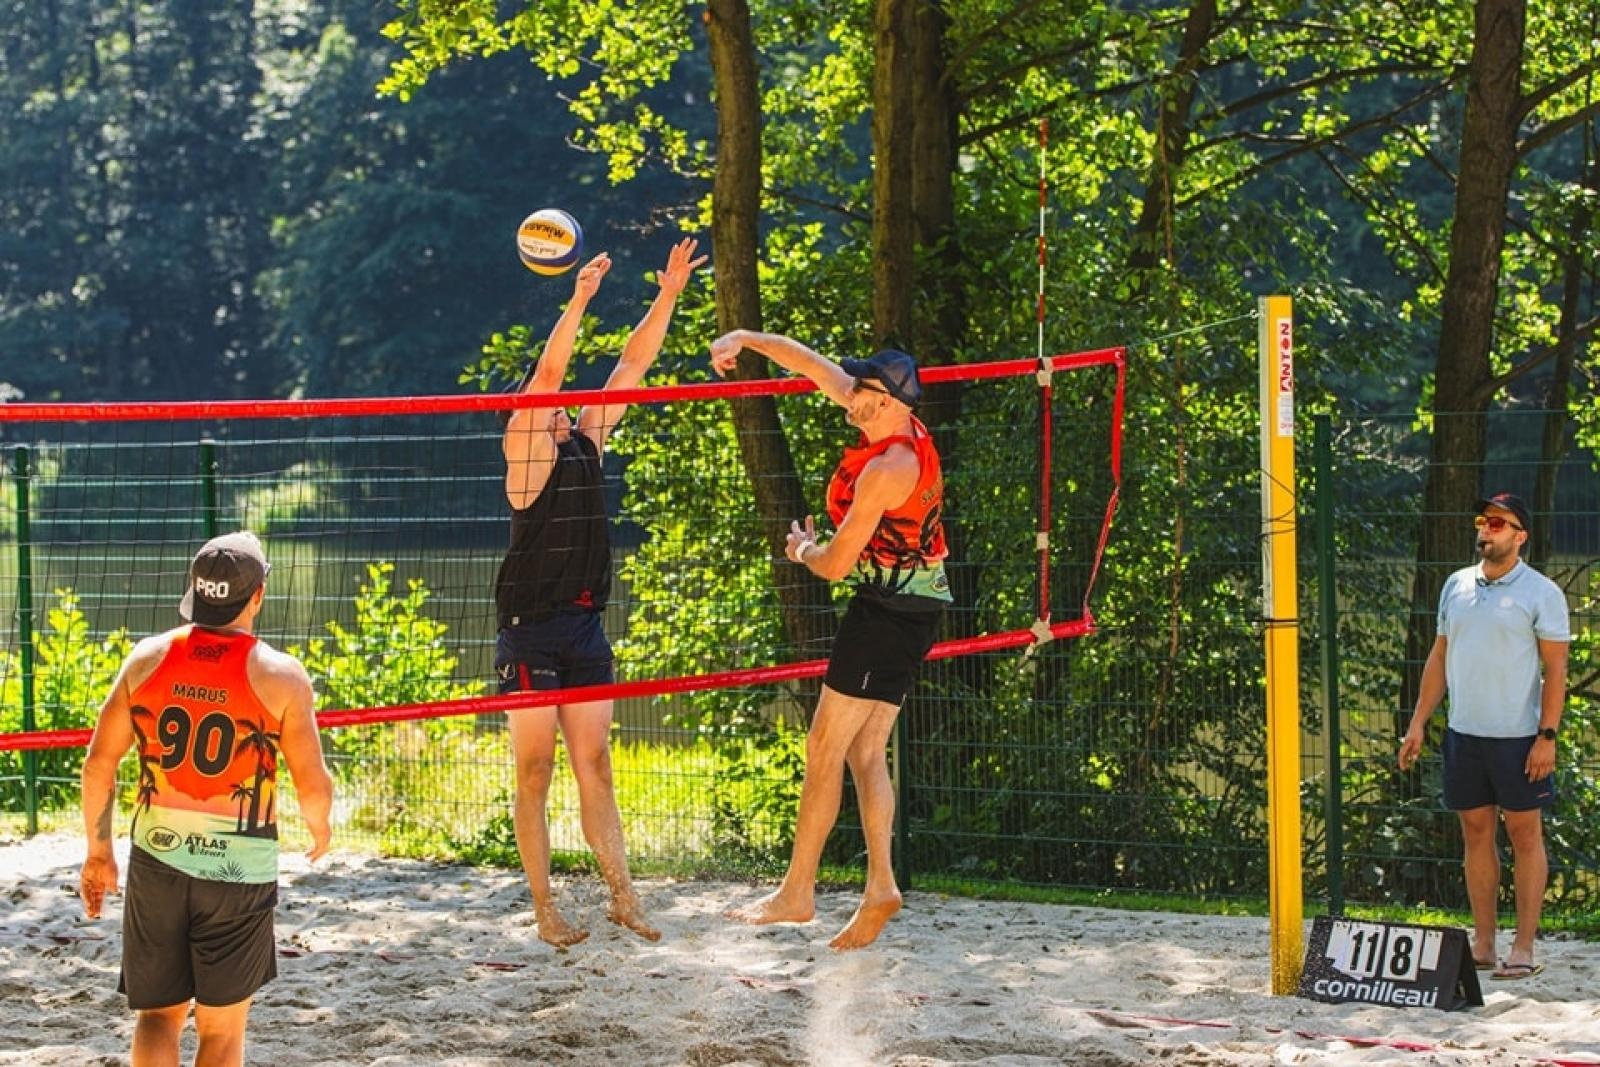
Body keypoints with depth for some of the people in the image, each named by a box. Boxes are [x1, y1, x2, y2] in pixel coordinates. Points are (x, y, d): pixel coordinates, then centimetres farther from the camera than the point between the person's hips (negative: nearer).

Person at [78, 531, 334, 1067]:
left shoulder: (148, 657, -1)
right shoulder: (280, 674, -9)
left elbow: (98, 763, 2)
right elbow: (313, 785, -7)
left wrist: (98, 851, 14)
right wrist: (319, 827, 16)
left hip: (156, 858, 2)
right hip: (239, 867, -2)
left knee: (158, 1014, 15)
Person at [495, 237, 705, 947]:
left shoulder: (586, 441, 12)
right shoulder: (525, 447, -5)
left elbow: (631, 366, 10)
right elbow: (545, 373, -20)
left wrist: (668, 295, 3)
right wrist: (579, 301, -29)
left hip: (585, 627, 6)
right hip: (531, 630, -6)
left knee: (594, 767, 6)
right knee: (534, 774, -2)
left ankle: (622, 895, 4)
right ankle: (544, 908, 1)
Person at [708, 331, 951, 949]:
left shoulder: (888, 469, -22)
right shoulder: (898, 426, 4)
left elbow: (835, 565, -16)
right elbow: (816, 366, 15)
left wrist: (802, 549, 5)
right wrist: (747, 339, 11)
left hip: (886, 612, -10)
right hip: (916, 610, 10)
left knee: (825, 747, -5)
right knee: (865, 752, 8)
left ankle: (796, 893, -2)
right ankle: (880, 886, -2)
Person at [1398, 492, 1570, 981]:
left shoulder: (1541, 593, -5)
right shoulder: (1457, 585, 11)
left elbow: (1555, 669, -7)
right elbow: (1439, 657, 16)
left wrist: (1547, 737, -14)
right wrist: (1418, 723, 11)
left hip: (1518, 736, -5)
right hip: (1464, 733, 5)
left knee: (1525, 835, 0)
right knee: (1476, 834, 7)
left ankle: (1524, 947, 2)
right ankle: (1482, 944, 12)